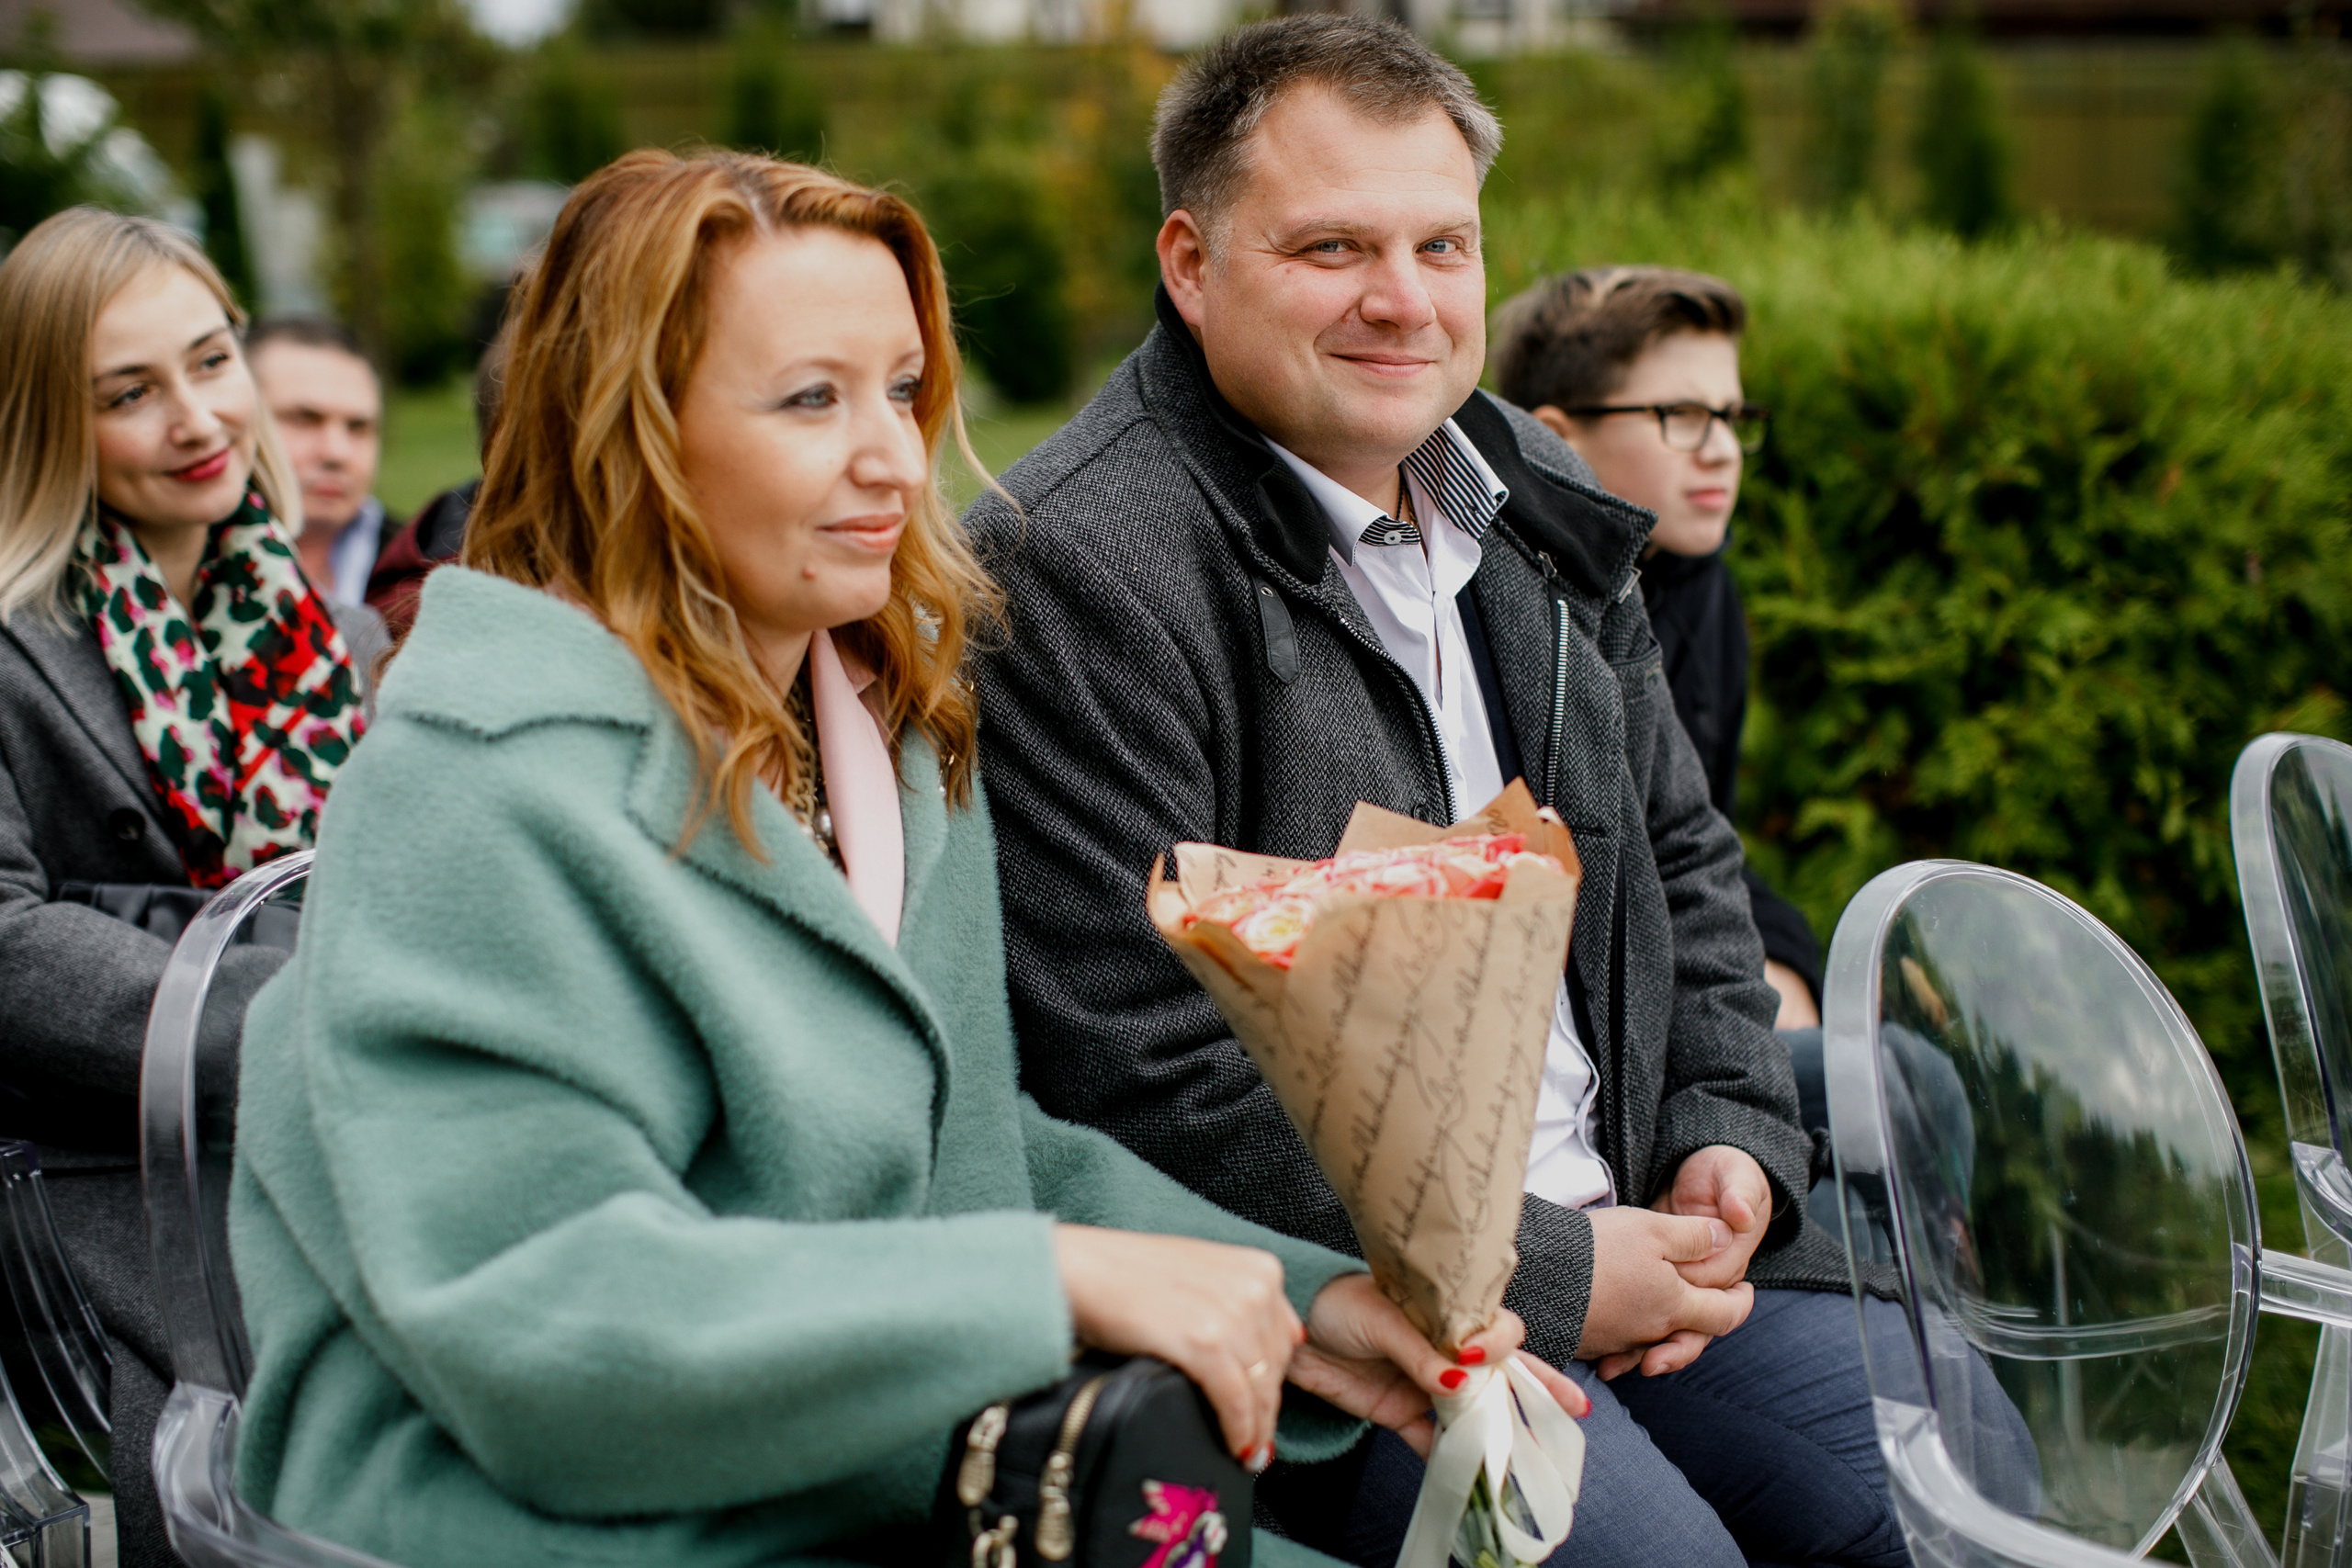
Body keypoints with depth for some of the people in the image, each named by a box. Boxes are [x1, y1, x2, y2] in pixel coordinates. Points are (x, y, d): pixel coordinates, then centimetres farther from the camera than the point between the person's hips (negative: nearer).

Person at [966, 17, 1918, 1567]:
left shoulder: (1536, 505, 11)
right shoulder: (1079, 567, -16)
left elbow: (1680, 852, 23)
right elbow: (1141, 1073, -21)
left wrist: (1734, 1137, 5)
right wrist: (1543, 1278, -17)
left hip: (1625, 1215, 8)